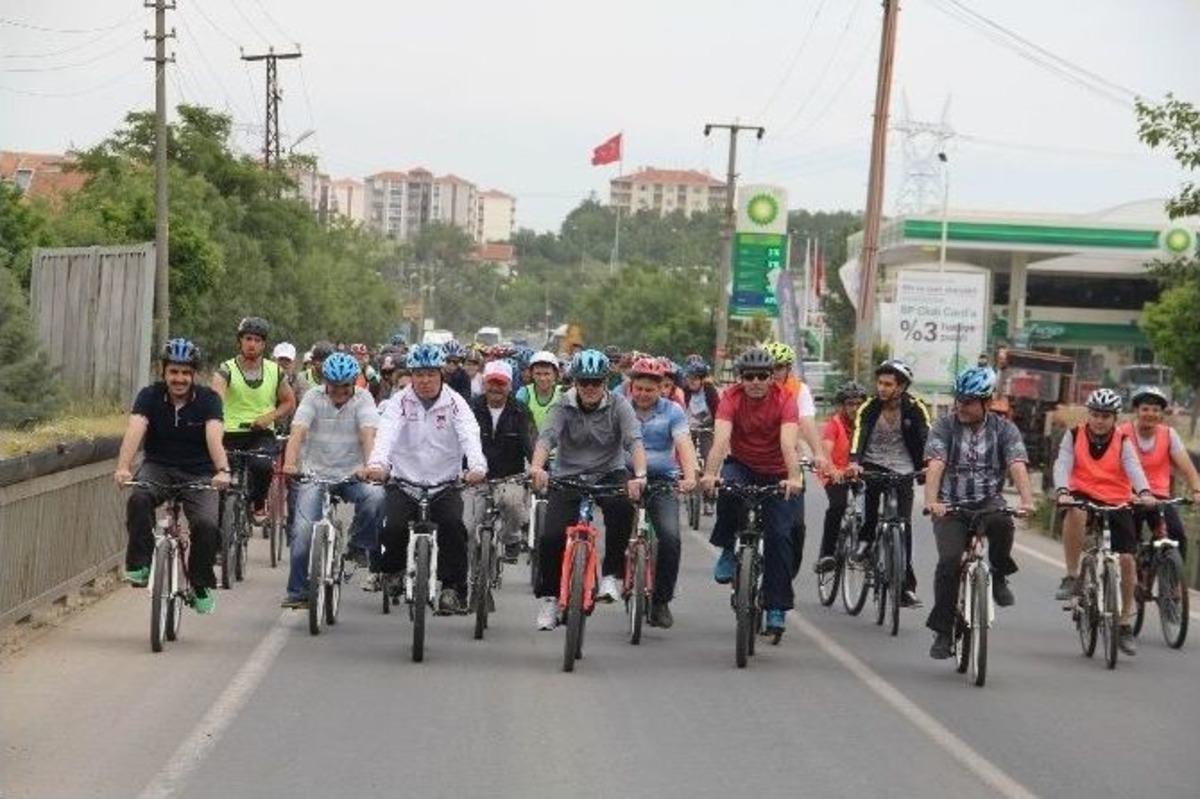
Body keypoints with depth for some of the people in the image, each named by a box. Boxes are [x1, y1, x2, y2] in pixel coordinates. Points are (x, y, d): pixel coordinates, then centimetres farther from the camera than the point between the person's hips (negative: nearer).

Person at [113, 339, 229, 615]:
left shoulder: (208, 399, -10)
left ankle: (201, 586, 1)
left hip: (198, 473, 0)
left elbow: (214, 437, -27)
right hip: (158, 467, 1)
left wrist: (222, 471, -46)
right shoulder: (150, 396, -8)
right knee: (139, 499, -33)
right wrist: (123, 467, -43)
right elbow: (134, 431, -24)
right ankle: (139, 565, -19)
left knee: (207, 525, -23)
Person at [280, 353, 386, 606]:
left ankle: (359, 544, -4)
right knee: (304, 528, -14)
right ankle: (298, 591, -1)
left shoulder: (363, 399, -2)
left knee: (375, 495, -30)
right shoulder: (313, 398, -2)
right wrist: (290, 462, -33)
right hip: (315, 474, 0)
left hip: (352, 474, 0)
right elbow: (297, 432, -15)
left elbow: (368, 433, -17)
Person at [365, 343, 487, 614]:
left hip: (445, 485, 0)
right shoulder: (400, 402, -1)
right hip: (404, 483, 0)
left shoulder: (455, 403, -1)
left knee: (453, 526, -25)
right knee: (394, 528, -21)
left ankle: (453, 589, -11)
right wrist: (377, 464, -39)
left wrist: (477, 467, -38)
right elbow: (386, 434, -18)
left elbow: (469, 435, -17)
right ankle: (391, 570, 13)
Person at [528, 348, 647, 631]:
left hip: (609, 474, -1)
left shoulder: (618, 405, -7)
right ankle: (549, 597, 9)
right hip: (568, 476, 1)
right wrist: (537, 467, -43)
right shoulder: (563, 406, -6)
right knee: (551, 537, -15)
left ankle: (612, 575, -18)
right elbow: (546, 437, -22)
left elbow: (634, 441, -20)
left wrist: (639, 475, -40)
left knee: (622, 505, -34)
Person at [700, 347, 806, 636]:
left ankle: (776, 609, -1)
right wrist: (710, 473, -48)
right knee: (728, 489, -34)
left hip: (776, 474, 0)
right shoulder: (731, 398, -17)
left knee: (779, 536, -9)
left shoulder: (784, 400, -19)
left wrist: (794, 477, -50)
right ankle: (729, 550, -12)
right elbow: (721, 439, -31)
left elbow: (789, 443, -32)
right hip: (741, 465, 0)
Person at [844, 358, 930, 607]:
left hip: (902, 470, 0)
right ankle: (866, 538, -9)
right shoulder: (869, 407, -6)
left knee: (903, 524, -7)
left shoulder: (915, 409, -5)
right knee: (870, 486, -34)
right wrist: (854, 462, -37)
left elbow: (926, 438, -13)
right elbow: (859, 435, -19)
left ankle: (907, 587, -2)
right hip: (873, 464, 0)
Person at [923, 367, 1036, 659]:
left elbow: (1018, 466, -14)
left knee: (1002, 523, -35)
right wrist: (931, 500, -35)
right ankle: (943, 632, -8)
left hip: (989, 504, 0)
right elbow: (935, 465, -16)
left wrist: (1027, 500, -33)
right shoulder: (945, 426, -2)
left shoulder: (1004, 429, 1)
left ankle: (999, 576, -6)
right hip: (950, 507, 0)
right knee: (949, 561, -20)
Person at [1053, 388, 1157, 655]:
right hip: (1083, 497, -1)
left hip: (1117, 503, 1)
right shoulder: (1074, 436, -2)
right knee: (1075, 513, -37)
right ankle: (1072, 578, -23)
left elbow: (1134, 467, -18)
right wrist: (1062, 491, -35)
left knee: (1126, 559, -8)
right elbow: (1062, 465, -15)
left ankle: (1124, 625, 8)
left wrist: (1144, 493, -38)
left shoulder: (1122, 441, -2)